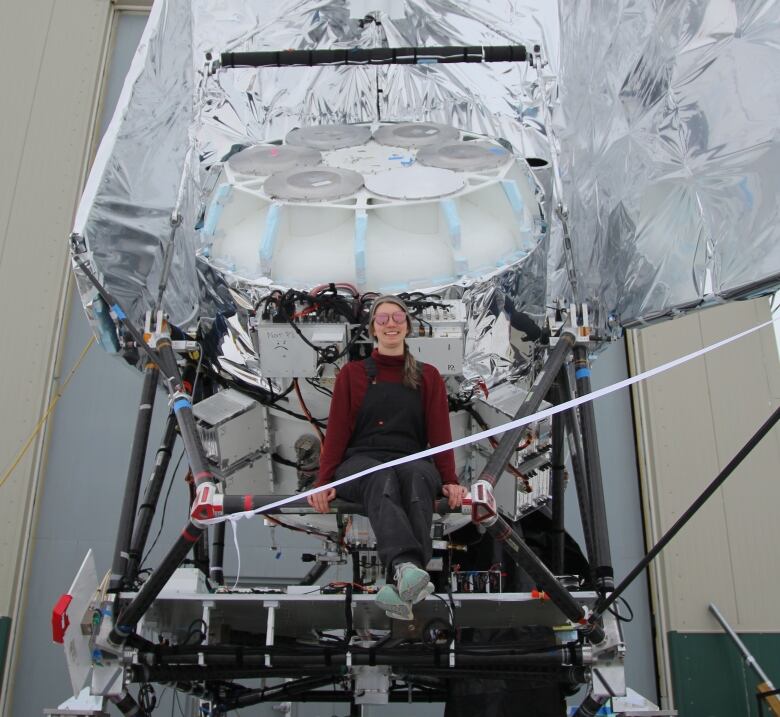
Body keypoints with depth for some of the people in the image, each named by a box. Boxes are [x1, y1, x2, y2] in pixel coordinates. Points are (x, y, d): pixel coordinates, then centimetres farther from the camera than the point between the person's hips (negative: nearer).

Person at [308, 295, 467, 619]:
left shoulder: (428, 377, 18)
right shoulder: (352, 374, 16)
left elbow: (440, 433, 9)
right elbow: (337, 431, 7)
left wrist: (449, 480, -7)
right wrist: (324, 480, -8)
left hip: (412, 461, 1)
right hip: (360, 463, -1)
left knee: (417, 477, -38)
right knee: (382, 479, -38)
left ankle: (399, 585, -55)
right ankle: (407, 566, -63)